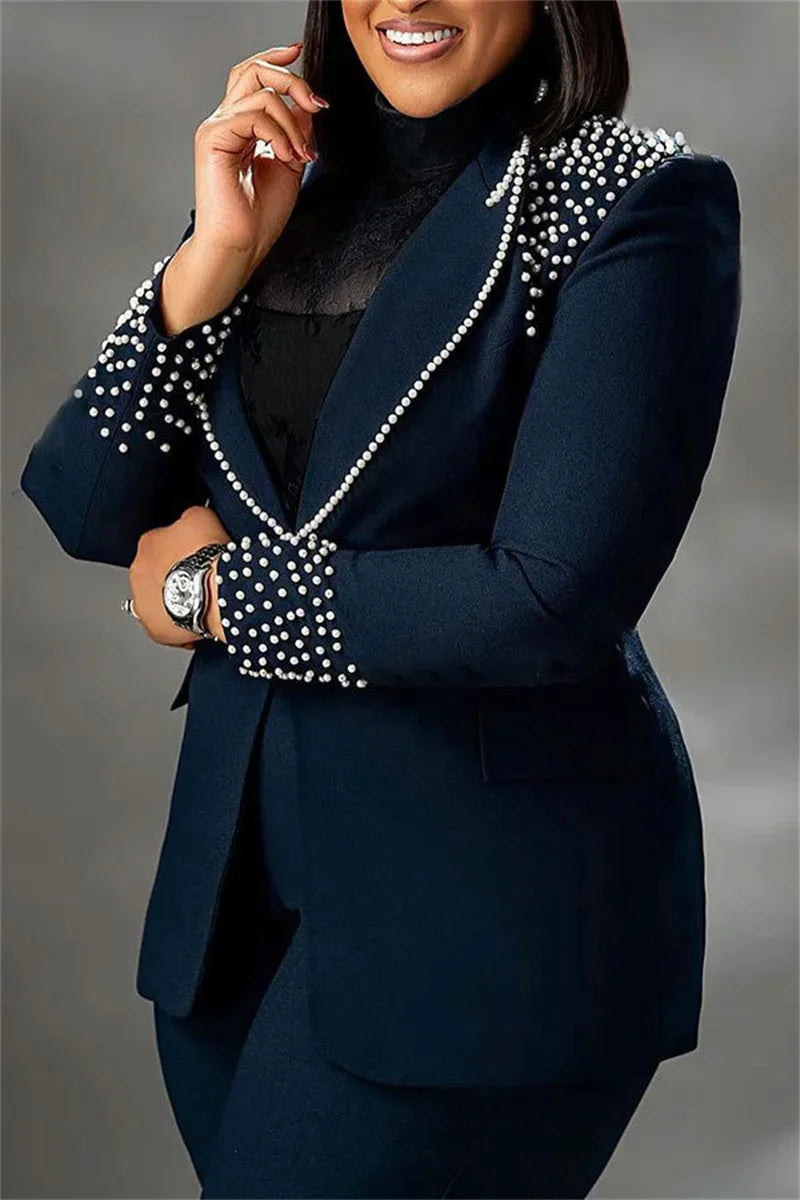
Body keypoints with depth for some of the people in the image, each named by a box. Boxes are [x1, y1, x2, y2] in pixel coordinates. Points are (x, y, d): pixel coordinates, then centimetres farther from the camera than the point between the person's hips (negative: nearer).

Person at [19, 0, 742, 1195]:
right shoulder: (282, 187, 8)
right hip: (238, 864, 6)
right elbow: (83, 512, 3)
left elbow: (552, 599, -19)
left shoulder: (639, 200, -11)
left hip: (490, 897, -6)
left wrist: (208, 593, -8)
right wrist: (214, 258, -10)